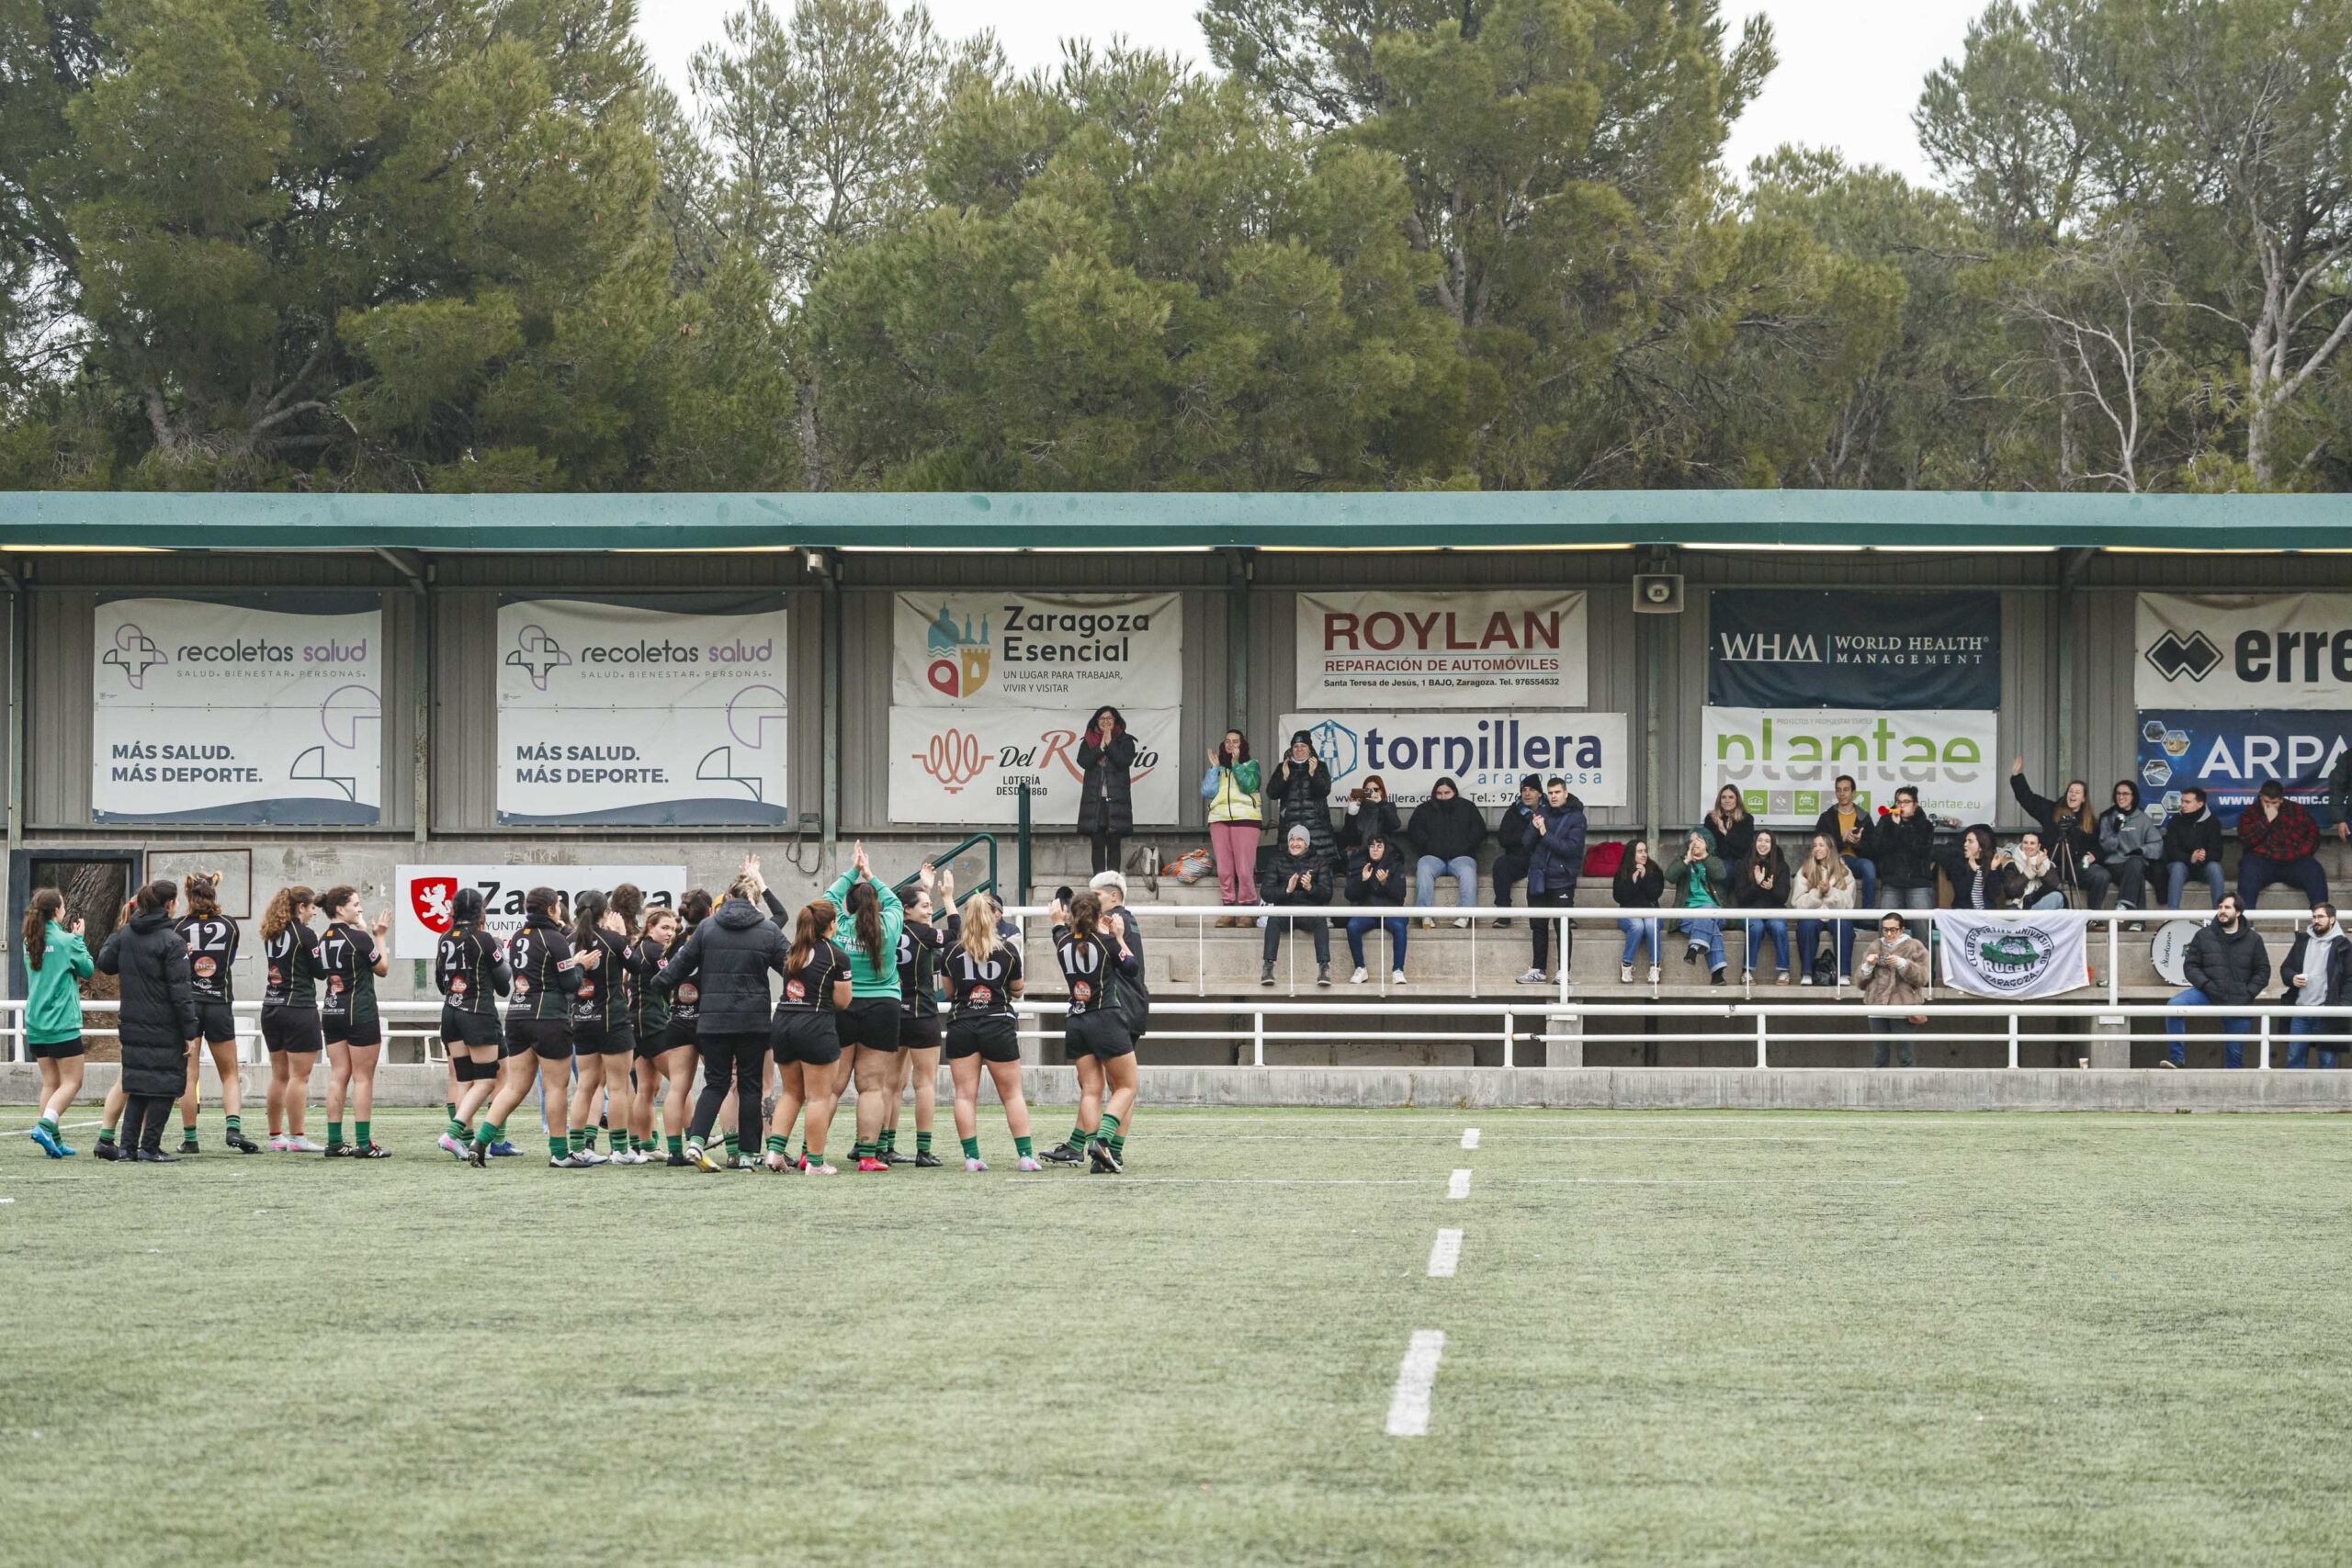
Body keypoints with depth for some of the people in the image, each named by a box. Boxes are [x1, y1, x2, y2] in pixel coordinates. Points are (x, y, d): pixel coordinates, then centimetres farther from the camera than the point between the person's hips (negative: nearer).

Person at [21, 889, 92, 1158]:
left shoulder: (30, 943, 8)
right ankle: (45, 1126, -20)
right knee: (71, 1082, -1)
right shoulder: (66, 942, -12)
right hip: (62, 1023, -7)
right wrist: (79, 939, 9)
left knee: (50, 1082, 11)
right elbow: (88, 969, -1)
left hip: (35, 1024, 7)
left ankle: (53, 1140, 8)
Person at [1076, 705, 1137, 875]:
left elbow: (1124, 762, -8)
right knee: (1097, 845, 1)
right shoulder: (1088, 743, 12)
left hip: (1116, 799, -2)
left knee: (1114, 845, -2)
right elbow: (1083, 762, -3)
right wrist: (1101, 747, -7)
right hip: (1094, 799, 2)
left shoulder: (1125, 741, 8)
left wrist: (1110, 744, -7)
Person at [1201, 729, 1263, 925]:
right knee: (1224, 870, -3)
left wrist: (1235, 764, -5)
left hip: (1245, 820, -3)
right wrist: (1214, 767, 5)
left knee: (1244, 869, -11)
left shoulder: (1251, 765, 12)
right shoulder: (1218, 768, 19)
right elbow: (1207, 792, 6)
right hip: (1219, 819, 3)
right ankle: (1228, 910, 1)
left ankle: (1246, 911, -7)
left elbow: (1249, 785, -7)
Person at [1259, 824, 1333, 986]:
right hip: (1285, 911, 1)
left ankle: (1324, 967, -43)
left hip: (1310, 911, -1)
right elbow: (1265, 893, 4)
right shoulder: (1277, 865, 16)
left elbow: (1326, 895, 3)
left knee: (1320, 919, -35)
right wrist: (1287, 890, -14)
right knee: (1274, 918, -34)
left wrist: (1310, 888, -17)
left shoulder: (1319, 865, 14)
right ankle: (1268, 967, -41)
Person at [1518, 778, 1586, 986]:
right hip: (1538, 877, 5)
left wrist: (1545, 834, -16)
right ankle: (1537, 970, 15)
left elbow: (1571, 847, -16)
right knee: (1538, 925, 8)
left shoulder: (1576, 818, -5)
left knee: (1563, 926, -3)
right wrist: (1534, 829, -11)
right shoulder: (1541, 814, 10)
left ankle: (1564, 971, 2)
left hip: (1561, 880, -5)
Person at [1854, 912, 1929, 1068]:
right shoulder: (1874, 948, 18)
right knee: (1878, 1059, 3)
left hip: (1902, 1008, -4)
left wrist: (1902, 964, -16)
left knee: (1905, 1057, -8)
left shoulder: (1914, 947, 7)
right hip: (1877, 1007, 4)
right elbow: (1860, 982, 17)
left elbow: (1921, 977, -4)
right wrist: (1868, 966, -2)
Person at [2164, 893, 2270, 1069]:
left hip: (2239, 1003, 0)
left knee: (2235, 1051, 4)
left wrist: (2248, 993, -7)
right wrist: (2205, 985, -13)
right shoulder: (2203, 935, 5)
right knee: (2174, 1006, -27)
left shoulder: (2253, 939, 6)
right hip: (2208, 994, 0)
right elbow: (2190, 965, 4)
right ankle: (2177, 1059, -24)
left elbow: (2263, 971, 8)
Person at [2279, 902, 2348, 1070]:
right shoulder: (2302, 941, 13)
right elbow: (2285, 968, 19)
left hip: (2326, 1016, -4)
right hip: (2299, 1013, 4)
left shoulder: (2342, 946, 0)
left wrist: (2343, 1005, -14)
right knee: (2294, 1058, 7)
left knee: (2327, 1060, 1)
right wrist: (2292, 978, -4)